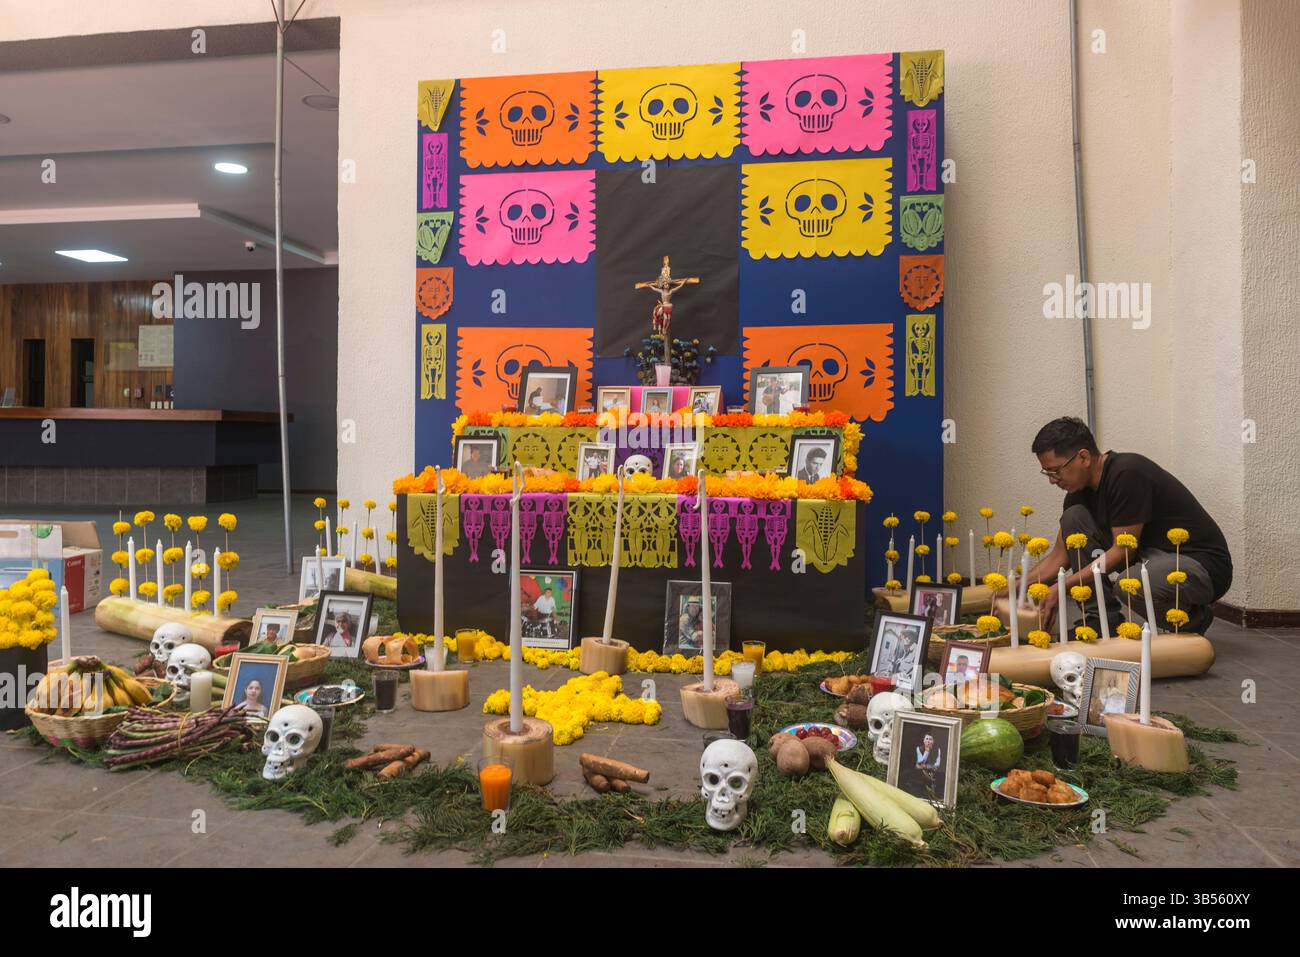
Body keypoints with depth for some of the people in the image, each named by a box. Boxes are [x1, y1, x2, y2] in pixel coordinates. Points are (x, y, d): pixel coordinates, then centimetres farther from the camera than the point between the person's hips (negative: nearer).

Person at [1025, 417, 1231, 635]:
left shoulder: (1127, 474, -24)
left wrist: (1062, 587, -20)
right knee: (1073, 518, -6)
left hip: (1203, 563, -8)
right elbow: (1060, 555, 6)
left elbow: (1123, 550, -22)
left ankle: (1194, 618, -3)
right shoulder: (1079, 491, 1)